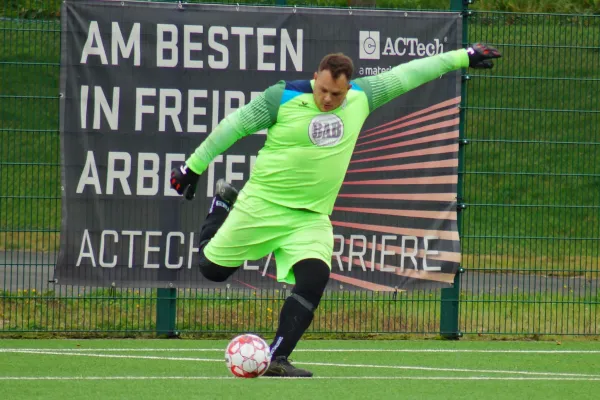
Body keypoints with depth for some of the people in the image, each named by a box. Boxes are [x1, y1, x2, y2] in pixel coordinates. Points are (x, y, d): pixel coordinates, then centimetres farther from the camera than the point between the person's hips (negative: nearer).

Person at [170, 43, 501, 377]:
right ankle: (224, 204, 37)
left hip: (312, 220, 2)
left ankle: (277, 360, -16)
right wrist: (194, 167, -2)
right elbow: (234, 126, -5)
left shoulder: (361, 98, 0)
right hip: (262, 208, -2)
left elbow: (405, 75, 8)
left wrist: (462, 58, 12)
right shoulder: (283, 97, -12)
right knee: (212, 269, 8)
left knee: (314, 280, -21)